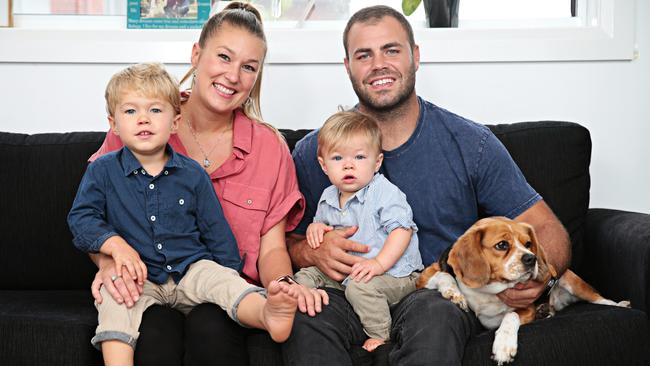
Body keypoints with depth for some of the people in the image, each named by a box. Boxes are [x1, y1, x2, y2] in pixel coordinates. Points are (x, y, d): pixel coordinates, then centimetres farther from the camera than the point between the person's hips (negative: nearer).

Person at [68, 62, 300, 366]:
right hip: (137, 276, 0)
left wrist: (231, 279, 5)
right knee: (114, 298, -31)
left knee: (223, 280, -28)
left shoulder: (193, 174, 7)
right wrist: (116, 244, -19)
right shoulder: (103, 170, 5)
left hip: (192, 270, 0)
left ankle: (268, 313, -55)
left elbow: (217, 232, 11)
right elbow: (81, 218, -1)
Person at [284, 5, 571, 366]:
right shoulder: (313, 153, 4)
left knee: (432, 313, -37)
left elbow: (548, 230, 1)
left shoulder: (471, 144, 1)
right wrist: (312, 252, -13)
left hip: (440, 295, -1)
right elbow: (284, 243, 12)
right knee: (305, 314, -32)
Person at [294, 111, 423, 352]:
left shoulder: (384, 192, -14)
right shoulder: (328, 199, 8)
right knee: (306, 276, 1)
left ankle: (379, 336, -17)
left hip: (392, 272, -7)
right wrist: (315, 227, 1)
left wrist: (380, 263, -31)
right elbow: (322, 221, 27)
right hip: (341, 271, 7)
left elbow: (401, 230, -21)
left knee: (360, 286, -32)